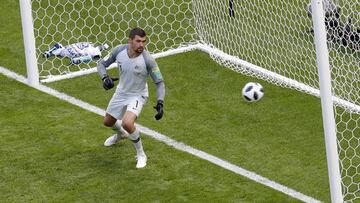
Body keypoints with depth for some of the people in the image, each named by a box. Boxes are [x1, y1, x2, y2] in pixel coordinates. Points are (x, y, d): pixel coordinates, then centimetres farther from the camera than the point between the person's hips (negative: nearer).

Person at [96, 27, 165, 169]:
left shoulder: (147, 59, -29)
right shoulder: (119, 51, -18)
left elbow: (159, 82, -18)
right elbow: (102, 64, -3)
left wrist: (160, 103, -30)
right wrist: (105, 77, -24)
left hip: (137, 96, -5)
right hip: (121, 92, 5)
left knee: (127, 123, -30)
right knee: (108, 122, 23)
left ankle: (141, 155, -6)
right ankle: (121, 134, 61)